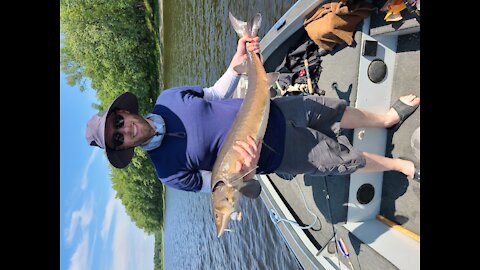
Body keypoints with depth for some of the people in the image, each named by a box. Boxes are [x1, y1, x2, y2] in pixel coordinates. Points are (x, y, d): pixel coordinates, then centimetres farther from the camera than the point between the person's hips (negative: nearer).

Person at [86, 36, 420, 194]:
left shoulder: (168, 97, -6)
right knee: (347, 158, 3)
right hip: (276, 152, -4)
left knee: (338, 110, 11)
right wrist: (244, 173, -34)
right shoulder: (169, 171, -18)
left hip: (273, 111, 4)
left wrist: (239, 61, -10)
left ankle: (389, 117, 42)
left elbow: (217, 95, 6)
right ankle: (402, 165, 33)